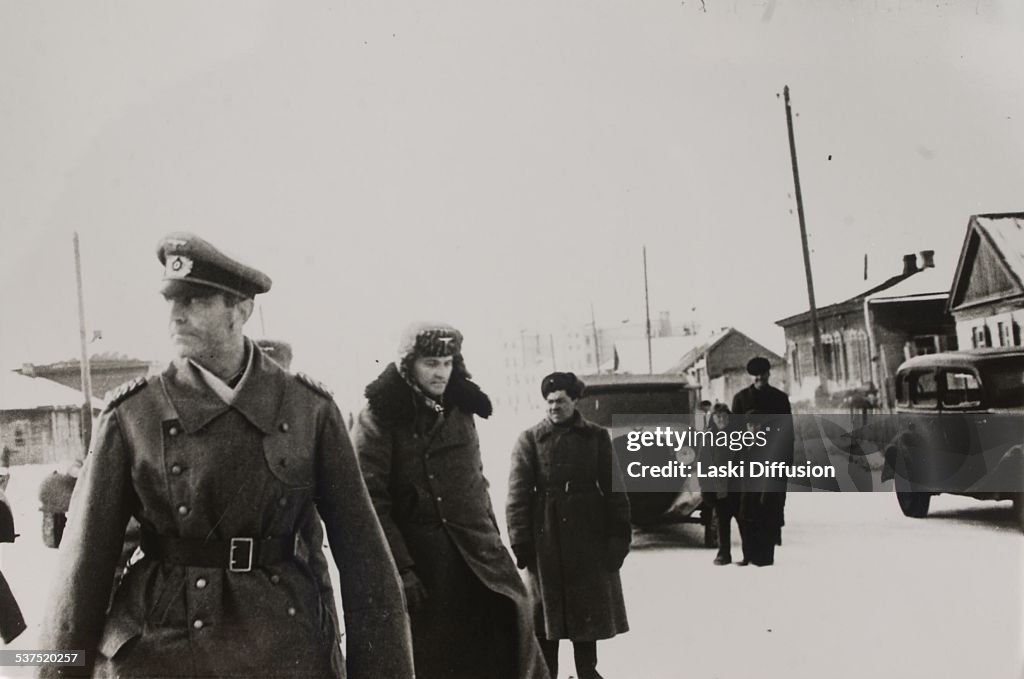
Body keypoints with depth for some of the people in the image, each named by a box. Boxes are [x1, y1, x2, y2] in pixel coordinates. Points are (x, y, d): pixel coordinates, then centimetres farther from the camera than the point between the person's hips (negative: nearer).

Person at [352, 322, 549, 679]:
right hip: (418, 559, -5)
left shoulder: (460, 409, 10)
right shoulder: (379, 418, -8)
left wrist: (491, 539, 15)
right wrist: (398, 567, -17)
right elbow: (370, 500, -13)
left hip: (477, 553, 5)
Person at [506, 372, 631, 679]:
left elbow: (614, 490, 4)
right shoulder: (530, 439, 0)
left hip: (589, 536, 2)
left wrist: (619, 535, -2)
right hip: (546, 539, -1)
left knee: (588, 610, 10)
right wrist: (520, 540, -10)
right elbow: (518, 494, -4)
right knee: (546, 613, 5)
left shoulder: (597, 437, 4)